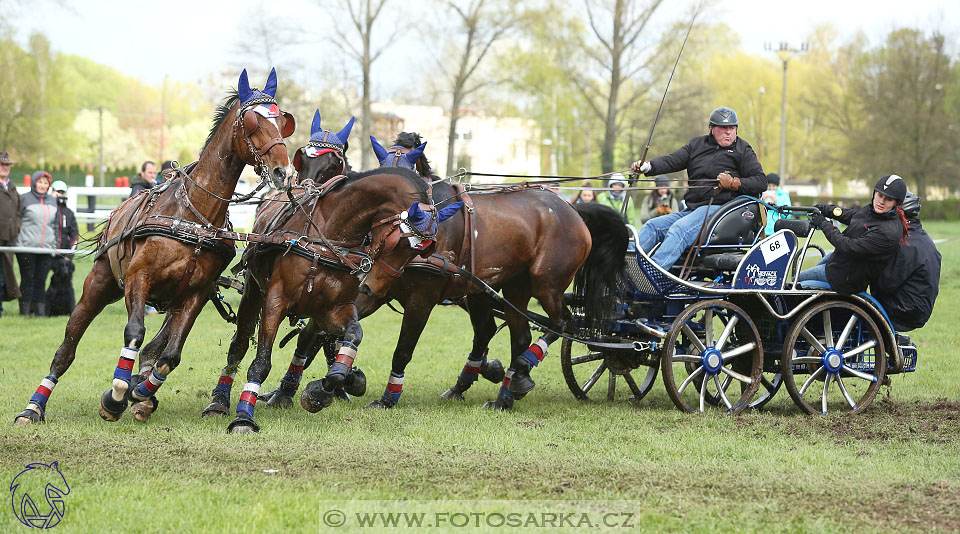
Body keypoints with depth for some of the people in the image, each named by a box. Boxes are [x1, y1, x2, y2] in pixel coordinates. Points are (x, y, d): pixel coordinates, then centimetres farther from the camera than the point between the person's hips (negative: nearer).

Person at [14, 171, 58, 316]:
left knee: (41, 281, 2)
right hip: (26, 247, -4)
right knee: (28, 280, -3)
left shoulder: (52, 201, 16)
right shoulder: (24, 199, 0)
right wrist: (16, 243, -7)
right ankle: (25, 311, 1)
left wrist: (54, 246, 17)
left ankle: (40, 310, 5)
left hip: (47, 248, 4)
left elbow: (55, 226, 22)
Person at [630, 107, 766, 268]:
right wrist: (648, 166, -10)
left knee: (679, 229, -30)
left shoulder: (743, 150, 9)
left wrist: (734, 183, -13)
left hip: (719, 208, -7)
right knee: (653, 226, -8)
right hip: (691, 209, 7)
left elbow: (761, 181, 3)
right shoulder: (697, 144, 20)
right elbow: (672, 160, 9)